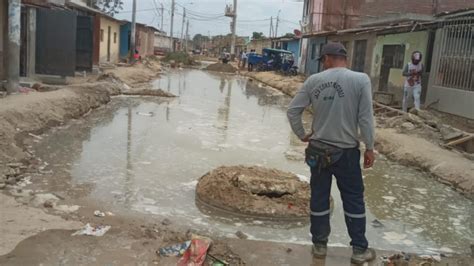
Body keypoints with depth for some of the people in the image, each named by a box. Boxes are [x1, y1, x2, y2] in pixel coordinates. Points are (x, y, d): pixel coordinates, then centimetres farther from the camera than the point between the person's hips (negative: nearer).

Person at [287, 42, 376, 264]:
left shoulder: (314, 80, -4)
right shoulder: (361, 79, -11)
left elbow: (292, 111, -2)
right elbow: (365, 118, -11)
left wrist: (302, 135, 10)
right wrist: (369, 148, 0)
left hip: (318, 150, 2)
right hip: (346, 151, -2)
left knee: (319, 198, 14)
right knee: (354, 200, 11)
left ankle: (319, 245, 25)